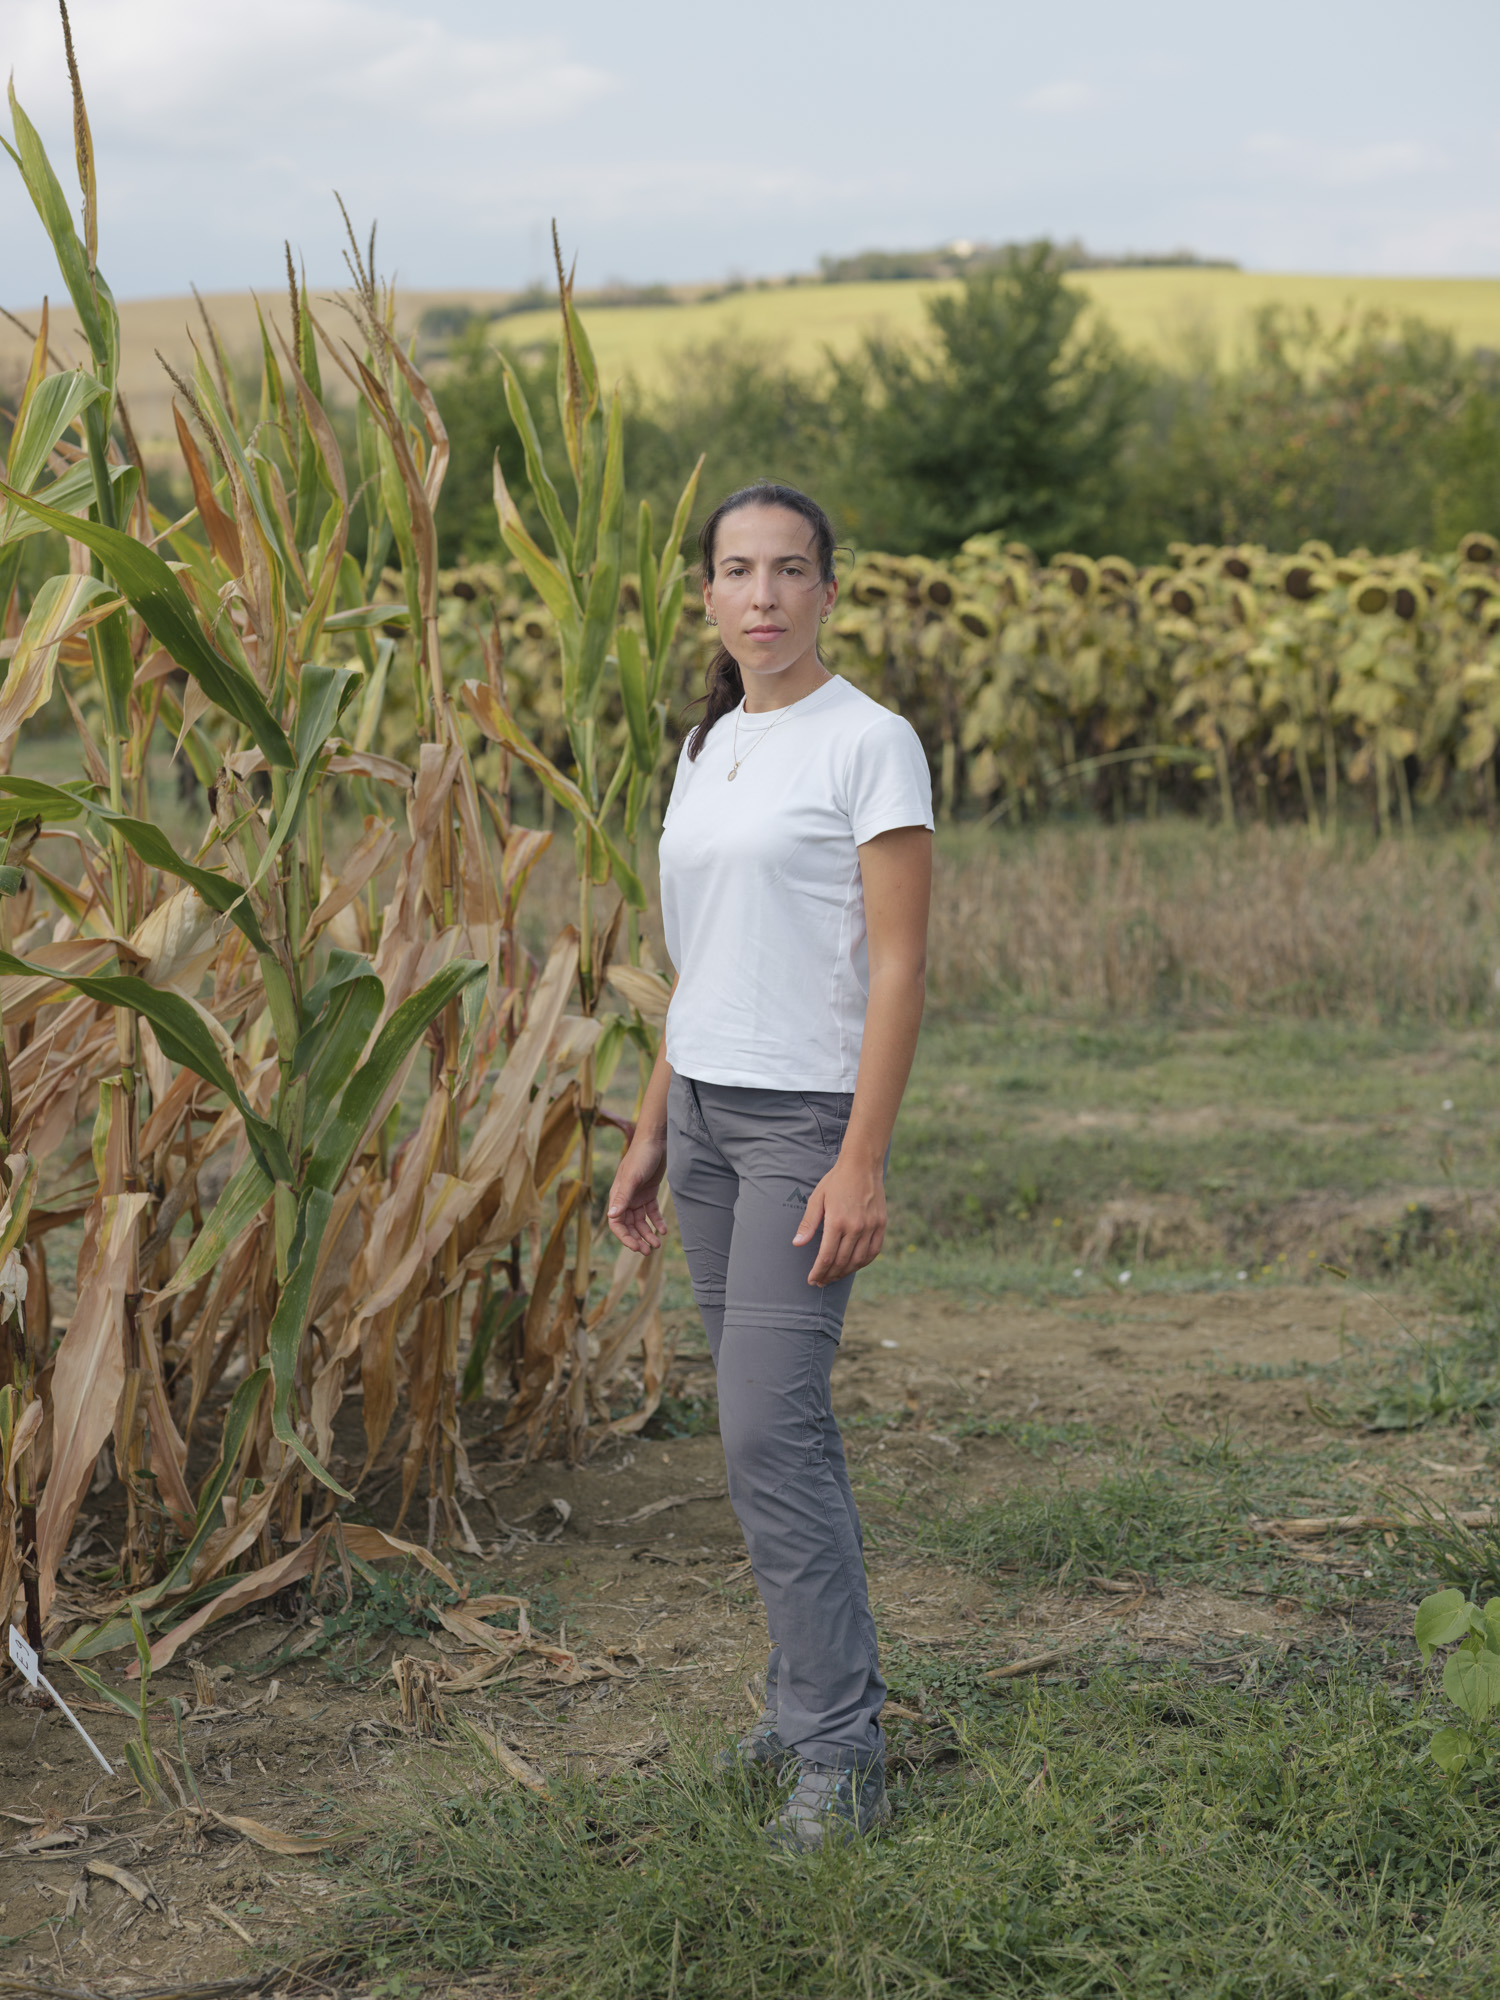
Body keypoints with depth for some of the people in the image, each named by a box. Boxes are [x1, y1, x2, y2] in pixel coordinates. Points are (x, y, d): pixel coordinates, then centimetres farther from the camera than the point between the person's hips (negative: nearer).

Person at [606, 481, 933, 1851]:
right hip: (709, 1114, 7)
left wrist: (862, 1164, -20)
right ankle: (814, 1699, 22)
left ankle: (839, 1755, -3)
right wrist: (652, 1135, 15)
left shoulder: (871, 744, -10)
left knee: (769, 1428, -11)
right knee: (775, 1423, 11)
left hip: (809, 1119, -7)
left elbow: (897, 966, -14)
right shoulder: (706, 748, 12)